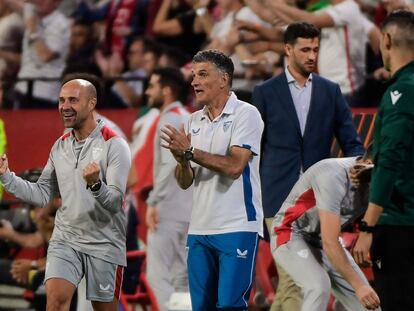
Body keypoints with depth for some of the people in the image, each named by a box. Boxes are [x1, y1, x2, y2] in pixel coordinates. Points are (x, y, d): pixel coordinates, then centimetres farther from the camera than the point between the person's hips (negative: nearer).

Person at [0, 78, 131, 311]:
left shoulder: (114, 145, -9)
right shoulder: (60, 146, 9)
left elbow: (115, 201, -17)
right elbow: (42, 195, 10)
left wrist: (95, 185, -38)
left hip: (104, 243, -4)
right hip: (65, 238, 4)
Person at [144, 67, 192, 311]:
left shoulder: (170, 119, -9)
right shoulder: (187, 118, 19)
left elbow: (170, 164, -20)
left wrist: (153, 202, -19)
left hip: (169, 210, -9)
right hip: (189, 210, 9)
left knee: (158, 274, -9)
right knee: (181, 277, 10)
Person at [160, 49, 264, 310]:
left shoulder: (246, 114, -6)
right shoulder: (196, 121, 14)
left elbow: (234, 166, -18)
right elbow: (185, 182, 13)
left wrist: (190, 152, -16)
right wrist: (181, 159, -9)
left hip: (237, 228, -7)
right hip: (200, 229, 7)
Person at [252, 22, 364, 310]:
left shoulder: (330, 91, 10)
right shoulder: (266, 92, 4)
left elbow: (351, 141, 7)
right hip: (280, 198, -3)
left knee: (293, 277, 5)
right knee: (292, 278, -10)